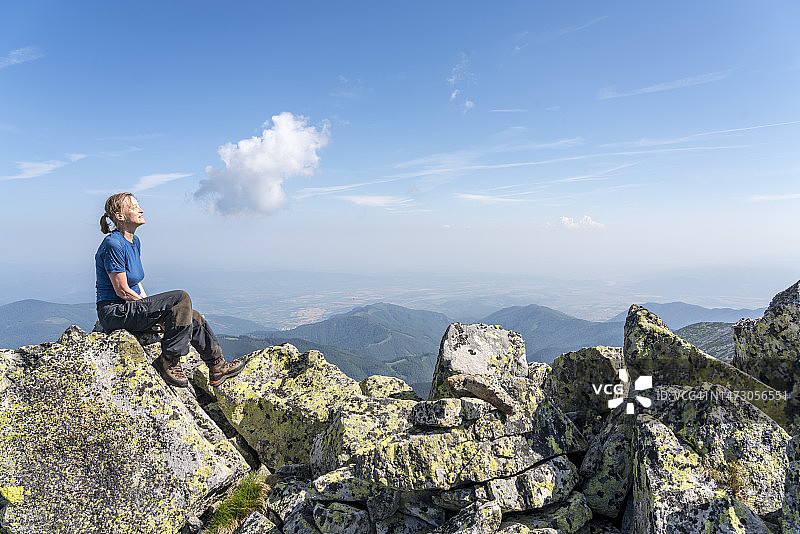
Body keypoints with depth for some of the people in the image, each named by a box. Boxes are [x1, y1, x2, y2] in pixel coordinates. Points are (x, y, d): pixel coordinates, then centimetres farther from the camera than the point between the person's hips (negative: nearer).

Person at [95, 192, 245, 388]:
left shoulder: (134, 241, 12)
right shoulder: (113, 244, -18)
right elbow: (122, 290, -18)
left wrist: (151, 306, 6)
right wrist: (155, 311, -9)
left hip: (133, 308, 9)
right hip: (114, 312, -9)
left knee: (193, 318, 3)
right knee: (181, 298, -22)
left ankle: (217, 366, 13)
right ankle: (169, 360, -15)